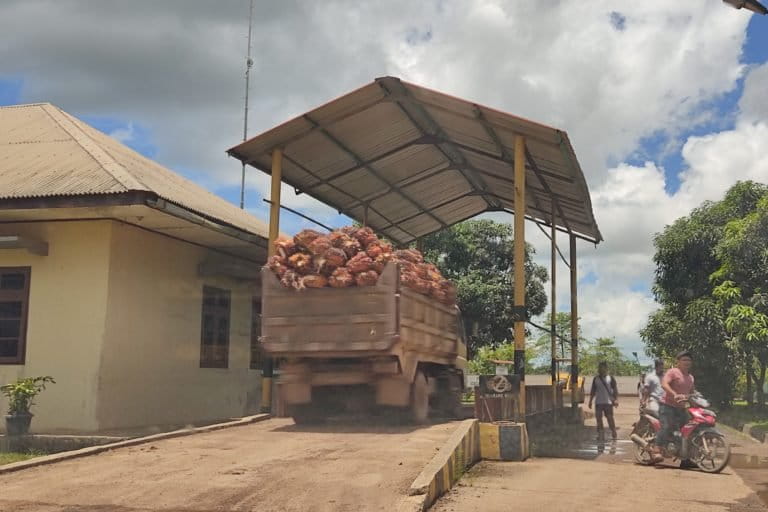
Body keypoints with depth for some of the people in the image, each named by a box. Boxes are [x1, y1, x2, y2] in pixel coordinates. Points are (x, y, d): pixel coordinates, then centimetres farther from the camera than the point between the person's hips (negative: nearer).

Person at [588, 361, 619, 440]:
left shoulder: (610, 379, 0)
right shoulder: (596, 379, 9)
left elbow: (615, 390, -1)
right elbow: (593, 391, 14)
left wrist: (616, 400, -12)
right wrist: (590, 401, 10)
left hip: (608, 402, -3)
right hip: (598, 402, 3)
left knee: (610, 418, -3)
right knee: (598, 418, 4)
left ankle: (614, 433, 6)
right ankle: (600, 434, 11)